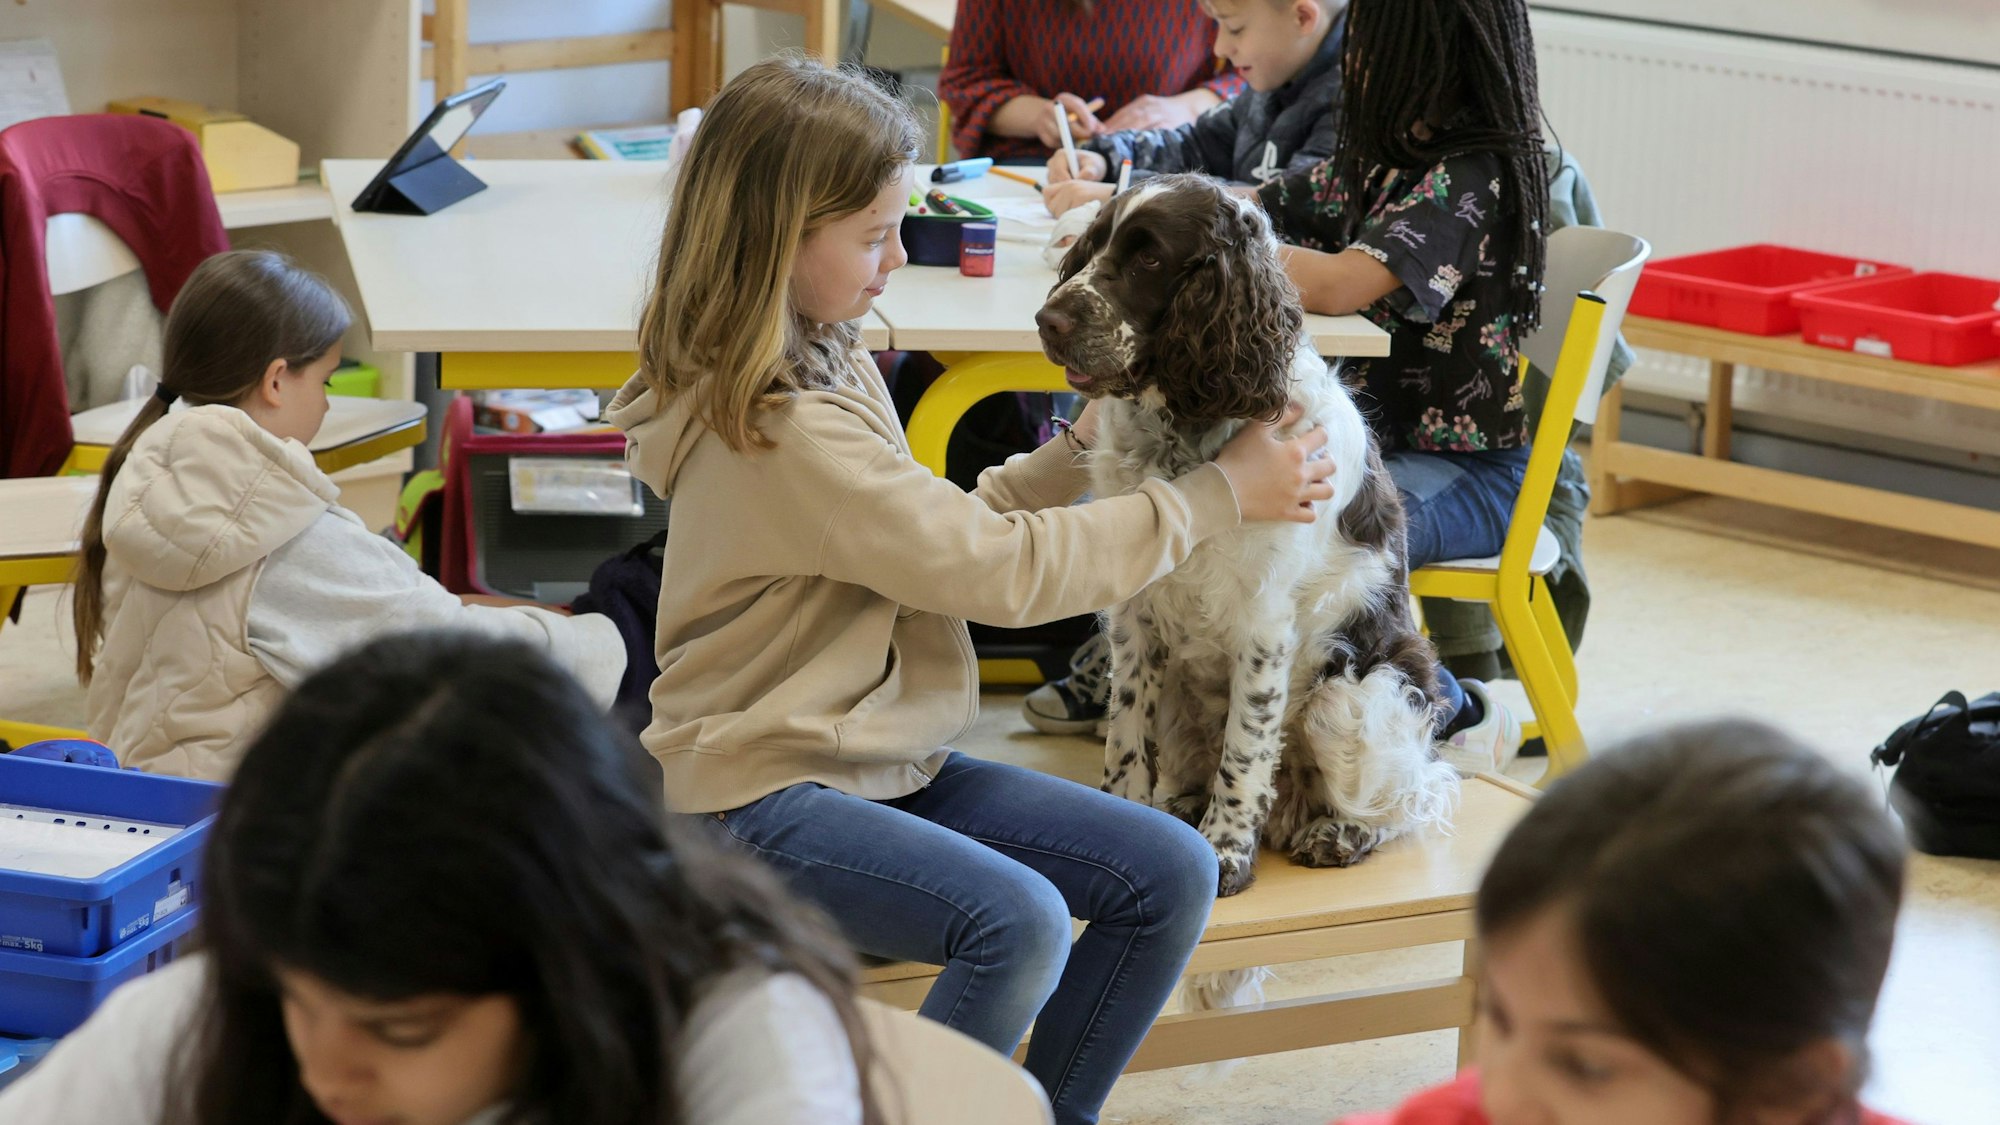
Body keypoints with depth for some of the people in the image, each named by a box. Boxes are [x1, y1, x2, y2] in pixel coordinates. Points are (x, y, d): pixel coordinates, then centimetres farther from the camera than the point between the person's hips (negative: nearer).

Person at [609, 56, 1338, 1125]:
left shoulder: (828, 360, 9)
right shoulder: (775, 427, -22)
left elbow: (941, 534, 14)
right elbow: (998, 569, -20)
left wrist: (1077, 452, 4)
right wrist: (1219, 496, -11)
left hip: (886, 759, 10)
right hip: (762, 795, -10)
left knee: (1170, 876, -4)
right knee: (1018, 923, -33)